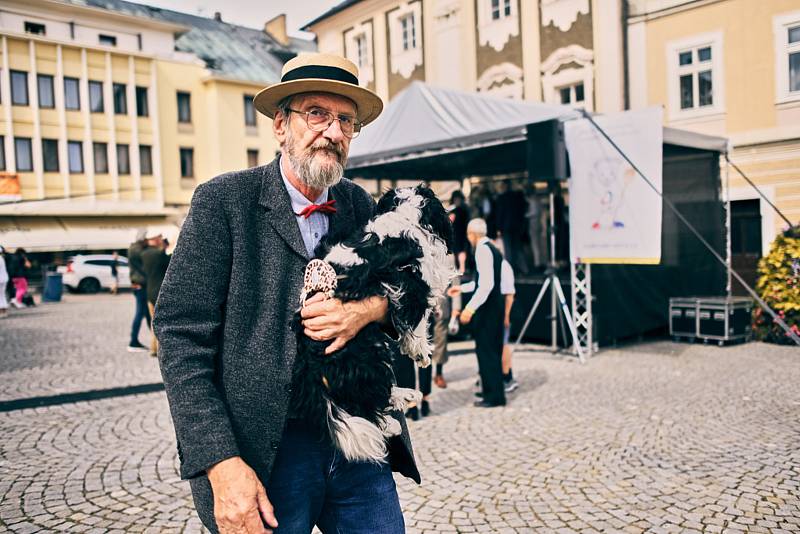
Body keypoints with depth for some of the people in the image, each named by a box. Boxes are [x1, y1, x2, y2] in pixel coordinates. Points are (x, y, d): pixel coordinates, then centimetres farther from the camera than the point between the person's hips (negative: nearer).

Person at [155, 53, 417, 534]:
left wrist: (367, 309, -13)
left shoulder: (361, 206, 5)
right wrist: (222, 464, -19)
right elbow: (182, 336, -12)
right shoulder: (224, 201, -8)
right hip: (265, 451, -4)